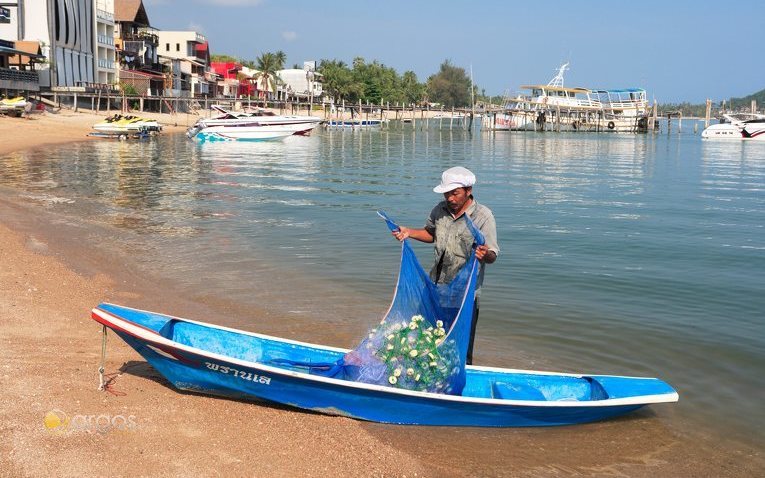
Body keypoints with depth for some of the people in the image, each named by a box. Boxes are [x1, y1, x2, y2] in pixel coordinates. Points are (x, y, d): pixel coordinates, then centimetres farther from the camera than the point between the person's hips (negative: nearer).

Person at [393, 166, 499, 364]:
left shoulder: (483, 216, -12)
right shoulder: (440, 210, 4)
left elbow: (492, 256, -16)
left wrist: (485, 255, -39)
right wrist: (409, 233, 5)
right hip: (436, 288, 6)